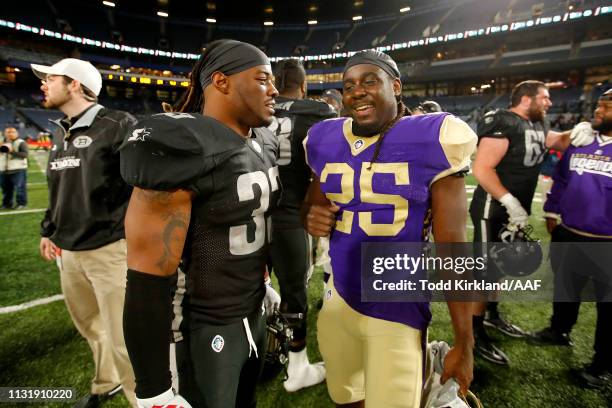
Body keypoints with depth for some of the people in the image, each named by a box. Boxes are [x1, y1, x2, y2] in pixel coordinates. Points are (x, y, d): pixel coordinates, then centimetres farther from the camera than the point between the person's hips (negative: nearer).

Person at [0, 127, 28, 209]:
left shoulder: (21, 143, -4)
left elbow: (25, 154, -16)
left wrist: (12, 152, -24)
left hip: (18, 169, -7)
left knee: (19, 187, -5)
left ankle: (21, 203, 3)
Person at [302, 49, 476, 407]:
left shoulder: (430, 141, -11)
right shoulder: (326, 142, 2)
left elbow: (452, 246, -10)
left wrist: (464, 344, -8)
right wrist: (313, 218, -9)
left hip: (397, 308, -4)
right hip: (338, 299, 5)